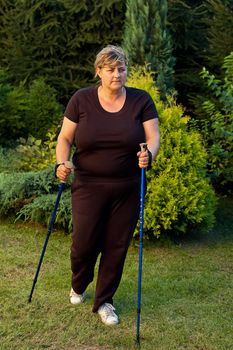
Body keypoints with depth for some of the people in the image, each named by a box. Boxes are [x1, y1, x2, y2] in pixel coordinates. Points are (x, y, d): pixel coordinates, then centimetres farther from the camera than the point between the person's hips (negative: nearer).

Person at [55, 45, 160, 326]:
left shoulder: (141, 100, -2)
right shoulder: (81, 99, -3)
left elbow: (153, 137, -6)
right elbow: (65, 137, 1)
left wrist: (149, 153, -28)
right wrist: (61, 163, -17)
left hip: (127, 189, 1)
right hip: (89, 186, -1)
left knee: (116, 246, 7)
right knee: (84, 243, 0)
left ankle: (104, 301, 26)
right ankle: (78, 286, 34)